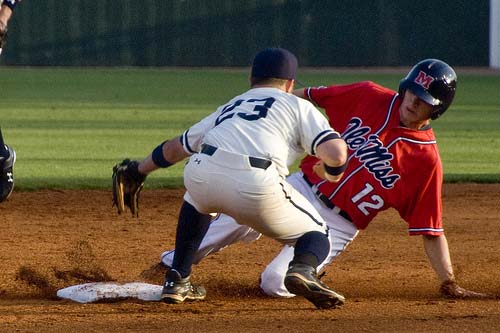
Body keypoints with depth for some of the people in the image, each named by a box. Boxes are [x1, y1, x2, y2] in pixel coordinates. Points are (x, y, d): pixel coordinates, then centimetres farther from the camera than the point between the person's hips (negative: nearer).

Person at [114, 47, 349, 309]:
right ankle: (302, 269, -18)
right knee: (316, 237, 16)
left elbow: (176, 147, 43)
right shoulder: (298, 105, 21)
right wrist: (333, 171, 29)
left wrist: (139, 170, 60)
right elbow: (336, 154, 5)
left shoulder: (228, 108, 35)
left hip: (199, 176, 4)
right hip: (255, 187, -4)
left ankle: (176, 281, 33)